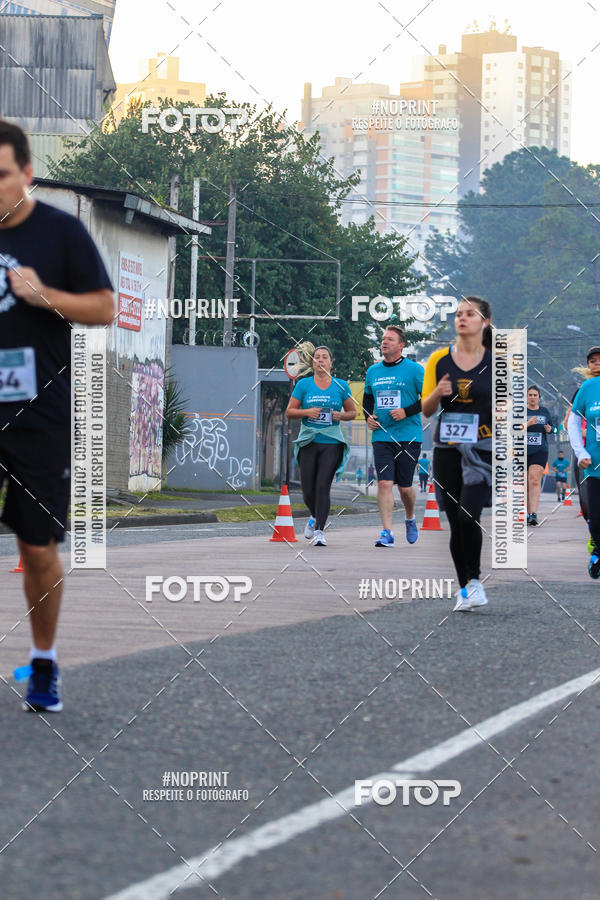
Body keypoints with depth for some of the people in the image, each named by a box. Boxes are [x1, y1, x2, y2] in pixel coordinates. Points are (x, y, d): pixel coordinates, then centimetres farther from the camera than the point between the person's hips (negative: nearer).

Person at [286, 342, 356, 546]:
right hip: (308, 442, 1)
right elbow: (289, 411, 7)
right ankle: (315, 517, 31)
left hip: (332, 443, -1)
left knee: (323, 487, -13)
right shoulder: (303, 385, 6)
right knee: (308, 490, 0)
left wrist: (341, 416, -7)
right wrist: (307, 412, -11)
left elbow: (352, 412, 15)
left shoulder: (341, 386, 7)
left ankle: (319, 531, -9)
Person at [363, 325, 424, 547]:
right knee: (384, 483, -10)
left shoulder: (414, 370, -3)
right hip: (381, 436, 3)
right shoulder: (373, 371, 11)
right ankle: (387, 533, -12)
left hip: (408, 436, -3)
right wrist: (368, 417, 7)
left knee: (404, 486, 3)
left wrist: (407, 412, -14)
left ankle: (410, 519, 33)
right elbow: (367, 398, 26)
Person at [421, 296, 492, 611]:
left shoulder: (496, 362, 0)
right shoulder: (439, 359, 4)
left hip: (483, 448, -2)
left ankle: (474, 579, 1)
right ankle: (464, 590, 17)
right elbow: (425, 409, 6)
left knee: (468, 515, -19)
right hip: (447, 449, 2)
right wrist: (437, 393, -14)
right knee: (455, 523, 5)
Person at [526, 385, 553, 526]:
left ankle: (534, 514, -28)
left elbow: (551, 427, 21)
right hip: (522, 451, 0)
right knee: (526, 484, 4)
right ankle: (528, 513, 15)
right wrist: (528, 424, -20)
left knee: (535, 480, -17)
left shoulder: (545, 412, 11)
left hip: (539, 451, 0)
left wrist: (549, 429, -3)